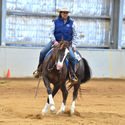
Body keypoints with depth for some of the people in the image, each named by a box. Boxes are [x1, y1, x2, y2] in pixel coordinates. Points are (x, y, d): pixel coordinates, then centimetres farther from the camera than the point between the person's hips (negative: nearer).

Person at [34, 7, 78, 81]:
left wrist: (74, 45, -3)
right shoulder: (56, 21, 2)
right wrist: (54, 41, -17)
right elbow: (51, 32, -1)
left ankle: (73, 75, -11)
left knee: (72, 57, -26)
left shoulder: (71, 22, 4)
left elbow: (75, 35, 8)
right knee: (42, 53, -13)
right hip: (55, 42, 1)